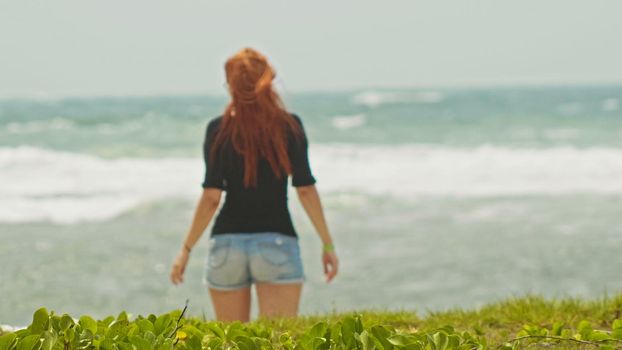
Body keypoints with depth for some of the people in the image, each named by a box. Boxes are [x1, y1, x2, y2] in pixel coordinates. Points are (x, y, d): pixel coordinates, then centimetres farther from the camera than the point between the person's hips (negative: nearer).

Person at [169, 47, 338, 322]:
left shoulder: (218, 130, -1)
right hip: (277, 241, -1)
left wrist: (186, 250, 1)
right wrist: (327, 243, 4)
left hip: (228, 243, 1)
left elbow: (211, 197, -6)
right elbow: (305, 190, -3)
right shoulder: (290, 126, -1)